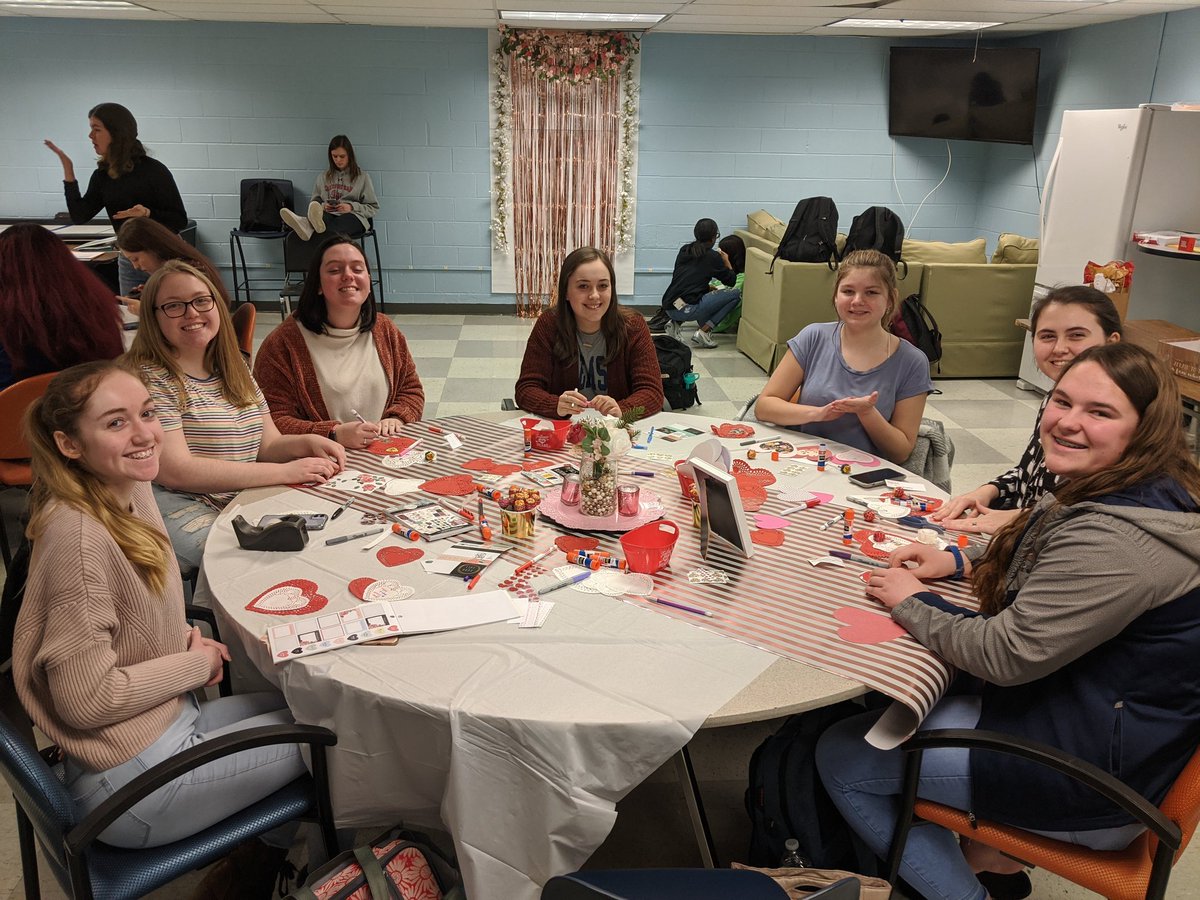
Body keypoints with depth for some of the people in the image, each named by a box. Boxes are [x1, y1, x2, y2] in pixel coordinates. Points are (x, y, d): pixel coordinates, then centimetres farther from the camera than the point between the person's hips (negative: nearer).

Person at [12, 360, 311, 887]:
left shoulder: (132, 491, -1)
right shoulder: (78, 535, -28)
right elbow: (86, 699, -25)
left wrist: (184, 639, -3)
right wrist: (196, 664, -13)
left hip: (172, 720, 8)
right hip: (133, 783, -8)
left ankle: (259, 862, 30)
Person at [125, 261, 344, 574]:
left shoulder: (235, 370, 15)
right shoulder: (150, 378, -8)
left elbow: (267, 446, 17)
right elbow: (174, 471, -18)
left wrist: (306, 443, -7)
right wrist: (285, 472, -19)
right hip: (181, 510, -7)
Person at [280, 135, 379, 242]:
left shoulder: (362, 177, 14)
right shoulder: (323, 177, 23)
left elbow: (374, 208, 10)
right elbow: (315, 202, 26)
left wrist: (351, 207, -7)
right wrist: (322, 206, 1)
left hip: (354, 217, -3)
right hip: (328, 214, 3)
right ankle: (307, 226, -72)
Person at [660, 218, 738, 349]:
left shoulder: (684, 250, 16)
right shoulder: (712, 256, -1)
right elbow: (731, 281, 9)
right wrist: (727, 262, 25)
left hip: (668, 307, 7)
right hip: (686, 309, -7)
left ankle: (676, 323, 13)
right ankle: (703, 332, -4)